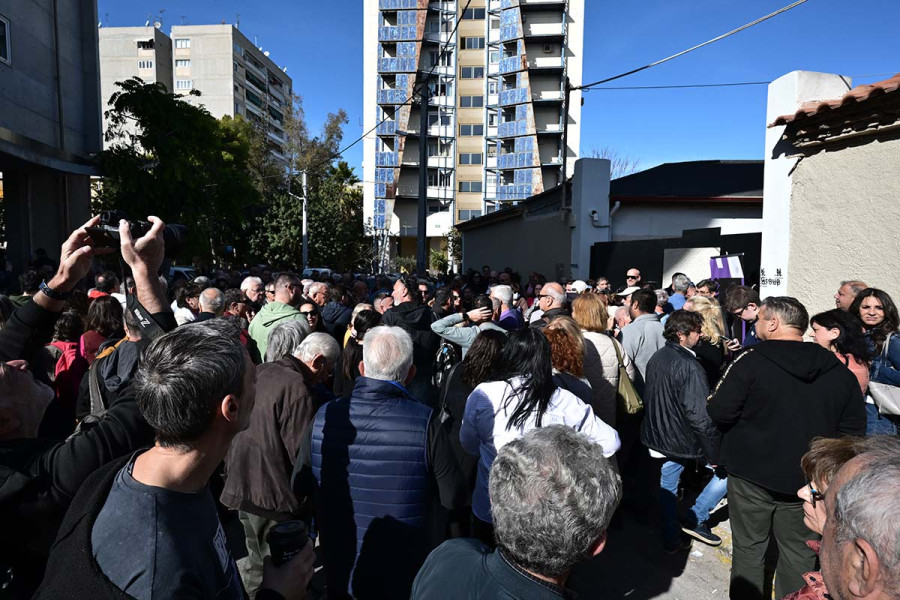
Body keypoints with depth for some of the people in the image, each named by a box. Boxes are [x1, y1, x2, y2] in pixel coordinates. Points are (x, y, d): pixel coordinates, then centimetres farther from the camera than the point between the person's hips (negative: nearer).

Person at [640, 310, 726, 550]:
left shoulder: (656, 358, 2)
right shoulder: (689, 367, -23)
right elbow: (699, 415, -25)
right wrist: (715, 453, -17)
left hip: (662, 437, 8)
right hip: (686, 440, -8)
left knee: (668, 488, 19)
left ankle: (670, 540, 29)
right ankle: (696, 519, 16)